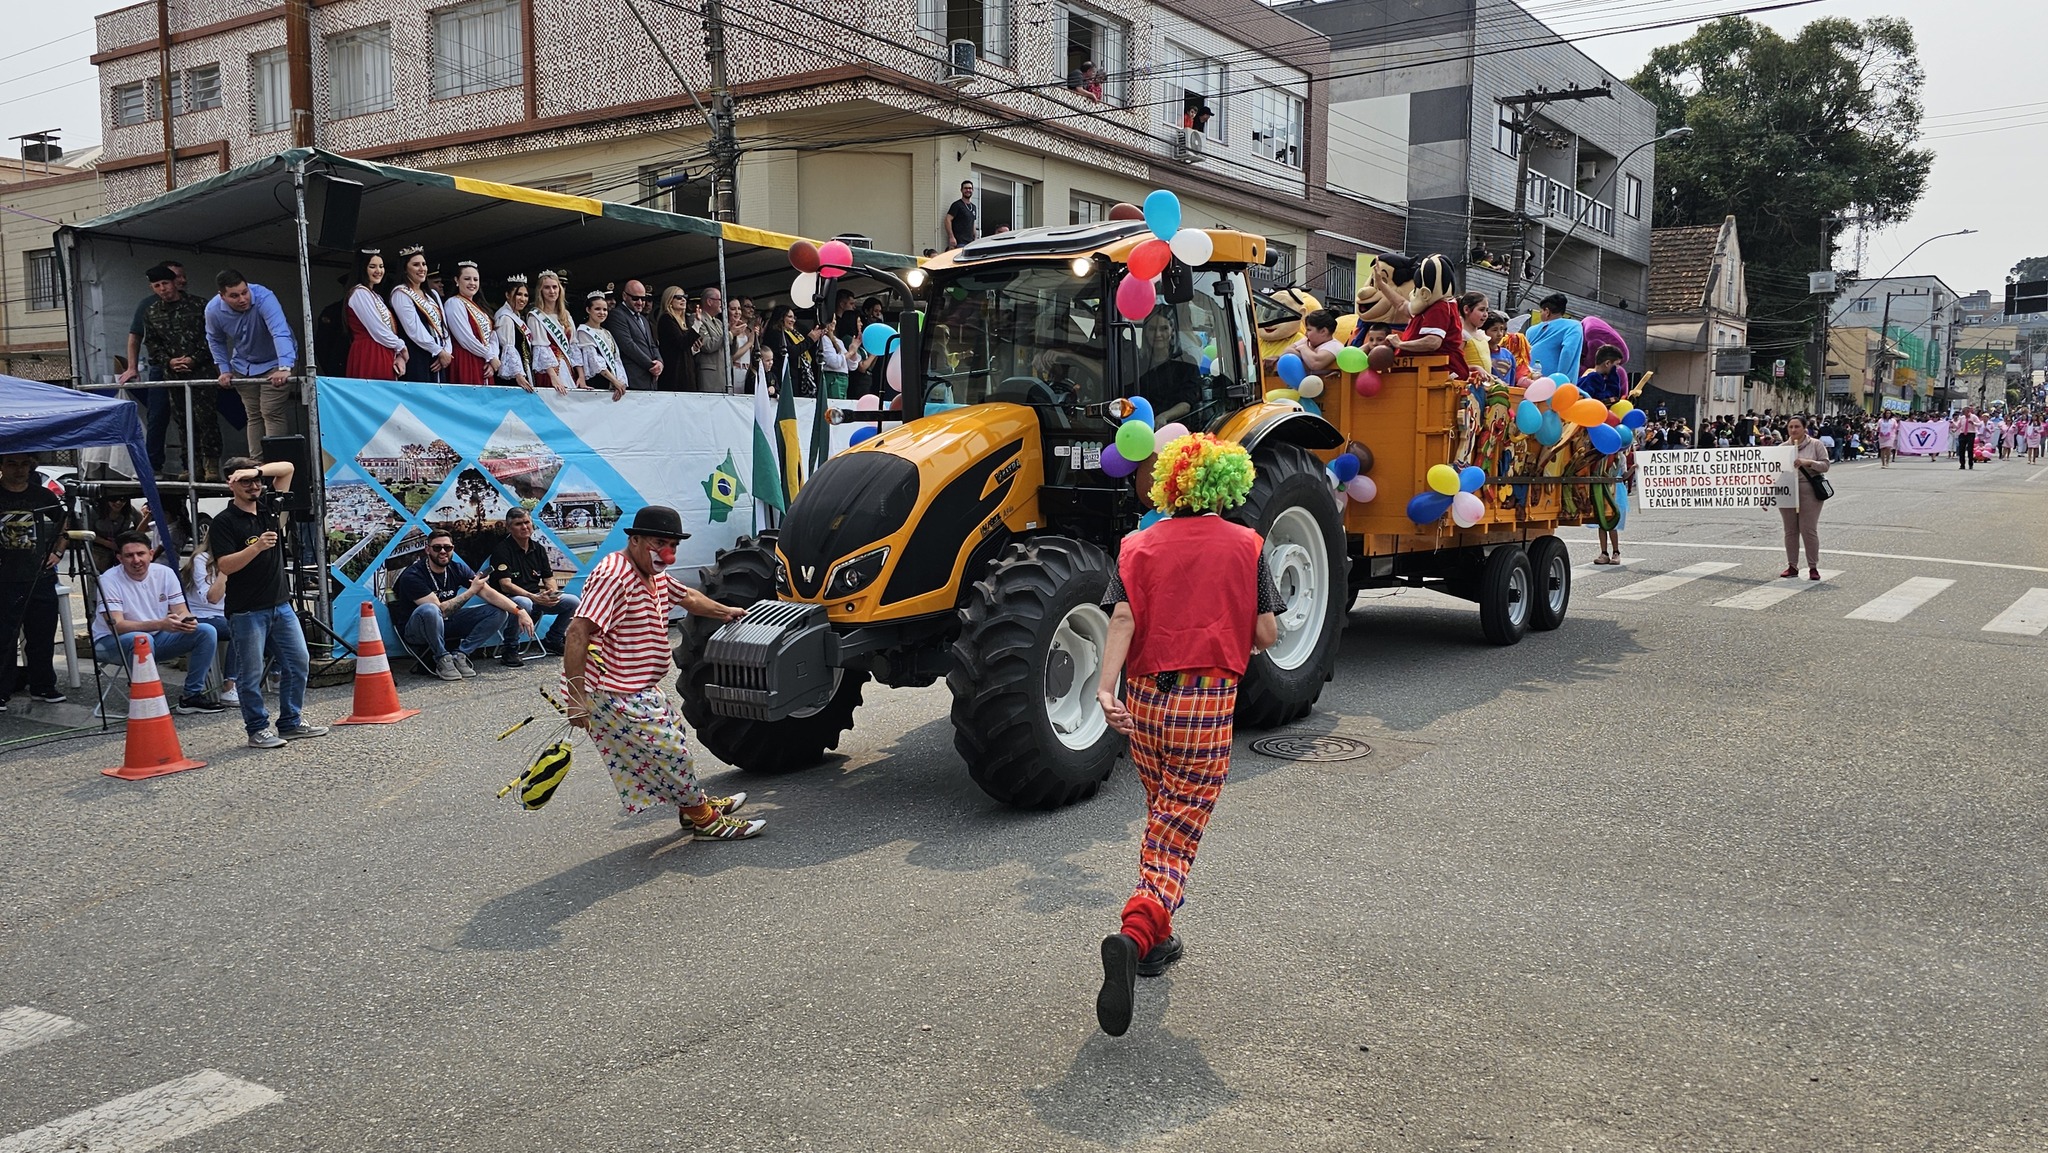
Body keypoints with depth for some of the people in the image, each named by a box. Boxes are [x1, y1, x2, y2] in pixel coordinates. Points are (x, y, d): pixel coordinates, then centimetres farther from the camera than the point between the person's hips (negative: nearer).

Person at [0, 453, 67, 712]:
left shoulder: (44, 496, 8)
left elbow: (63, 526, 22)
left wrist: (57, 552, 10)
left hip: (41, 578, 3)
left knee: (42, 637, 9)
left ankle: (43, 687, 19)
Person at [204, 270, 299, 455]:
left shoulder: (264, 298, -33)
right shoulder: (213, 310, -17)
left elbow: (280, 332, -47)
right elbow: (215, 340, 5)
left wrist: (284, 368, -60)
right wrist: (224, 369, -2)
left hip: (273, 362, -4)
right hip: (243, 366, 5)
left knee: (272, 414, -12)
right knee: (253, 416, 9)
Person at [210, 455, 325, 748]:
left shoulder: (269, 509, 10)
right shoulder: (224, 521, -6)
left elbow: (287, 468, 11)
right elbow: (225, 565, -15)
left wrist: (257, 470, -5)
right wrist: (257, 547, -26)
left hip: (280, 605, 6)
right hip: (246, 611, -6)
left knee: (297, 663, 9)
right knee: (251, 673, 0)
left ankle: (291, 723, 19)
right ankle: (258, 730, 10)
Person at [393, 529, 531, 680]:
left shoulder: (457, 569, -4)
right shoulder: (412, 576, -21)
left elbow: (490, 594, -10)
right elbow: (441, 610, -28)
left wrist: (519, 611, -24)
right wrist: (472, 591, -21)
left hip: (445, 625, 6)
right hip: (416, 632, -6)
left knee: (499, 613, -8)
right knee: (429, 610, -42)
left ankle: (459, 655, -12)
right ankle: (442, 660, -20)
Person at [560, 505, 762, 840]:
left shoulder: (656, 575, 10)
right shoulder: (613, 577, -23)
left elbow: (687, 596, 32)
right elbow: (578, 632, -30)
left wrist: (725, 612, 43)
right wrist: (576, 697, -31)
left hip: (641, 690, 11)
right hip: (612, 696, -11)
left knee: (674, 735, 23)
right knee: (669, 751, -4)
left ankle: (694, 804, 42)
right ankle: (706, 820, 11)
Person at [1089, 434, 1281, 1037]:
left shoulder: (1139, 546, 4)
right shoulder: (1245, 545, 1)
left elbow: (1123, 619, -11)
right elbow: (1267, 635, 0)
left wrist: (1105, 689, -20)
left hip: (1143, 701, 3)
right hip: (1207, 704, -3)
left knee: (1159, 821, 23)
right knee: (1179, 835, -1)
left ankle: (1156, 939, 31)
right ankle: (1135, 934, -24)